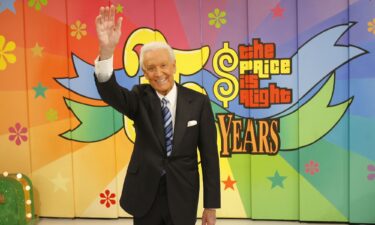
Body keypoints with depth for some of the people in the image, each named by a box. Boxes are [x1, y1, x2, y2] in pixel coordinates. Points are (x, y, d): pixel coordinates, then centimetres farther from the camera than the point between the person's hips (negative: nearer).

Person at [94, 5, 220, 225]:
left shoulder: (198, 102, -7)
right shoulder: (140, 98, -4)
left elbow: (209, 155, -5)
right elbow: (110, 93, -25)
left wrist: (211, 206, -4)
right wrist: (106, 50, -43)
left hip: (182, 196, -1)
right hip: (145, 194, 1)